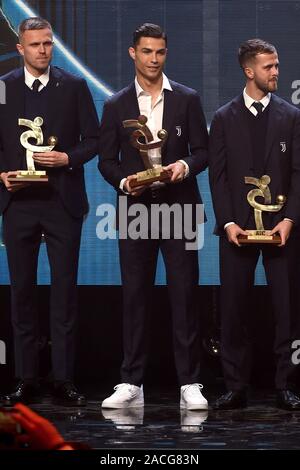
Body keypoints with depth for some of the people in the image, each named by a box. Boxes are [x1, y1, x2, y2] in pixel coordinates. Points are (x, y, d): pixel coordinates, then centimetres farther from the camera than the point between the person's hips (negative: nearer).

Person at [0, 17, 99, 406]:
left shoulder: (74, 87, 3)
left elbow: (93, 139, 4)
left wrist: (67, 158, -12)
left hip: (63, 202, -1)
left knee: (64, 290, 0)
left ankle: (64, 380, 3)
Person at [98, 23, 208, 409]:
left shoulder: (187, 99, 6)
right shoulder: (116, 106, 8)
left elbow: (202, 150, 5)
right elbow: (106, 160, 7)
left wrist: (185, 165, -15)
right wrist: (124, 182, -12)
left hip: (178, 207, -1)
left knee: (184, 295, -2)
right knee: (134, 297, 3)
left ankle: (189, 384, 1)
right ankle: (131, 384, 6)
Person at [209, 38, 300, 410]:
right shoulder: (224, 118, 6)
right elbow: (217, 175, 3)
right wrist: (228, 222, -8)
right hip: (237, 226, 0)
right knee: (233, 309, 1)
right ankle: (236, 388, 7)